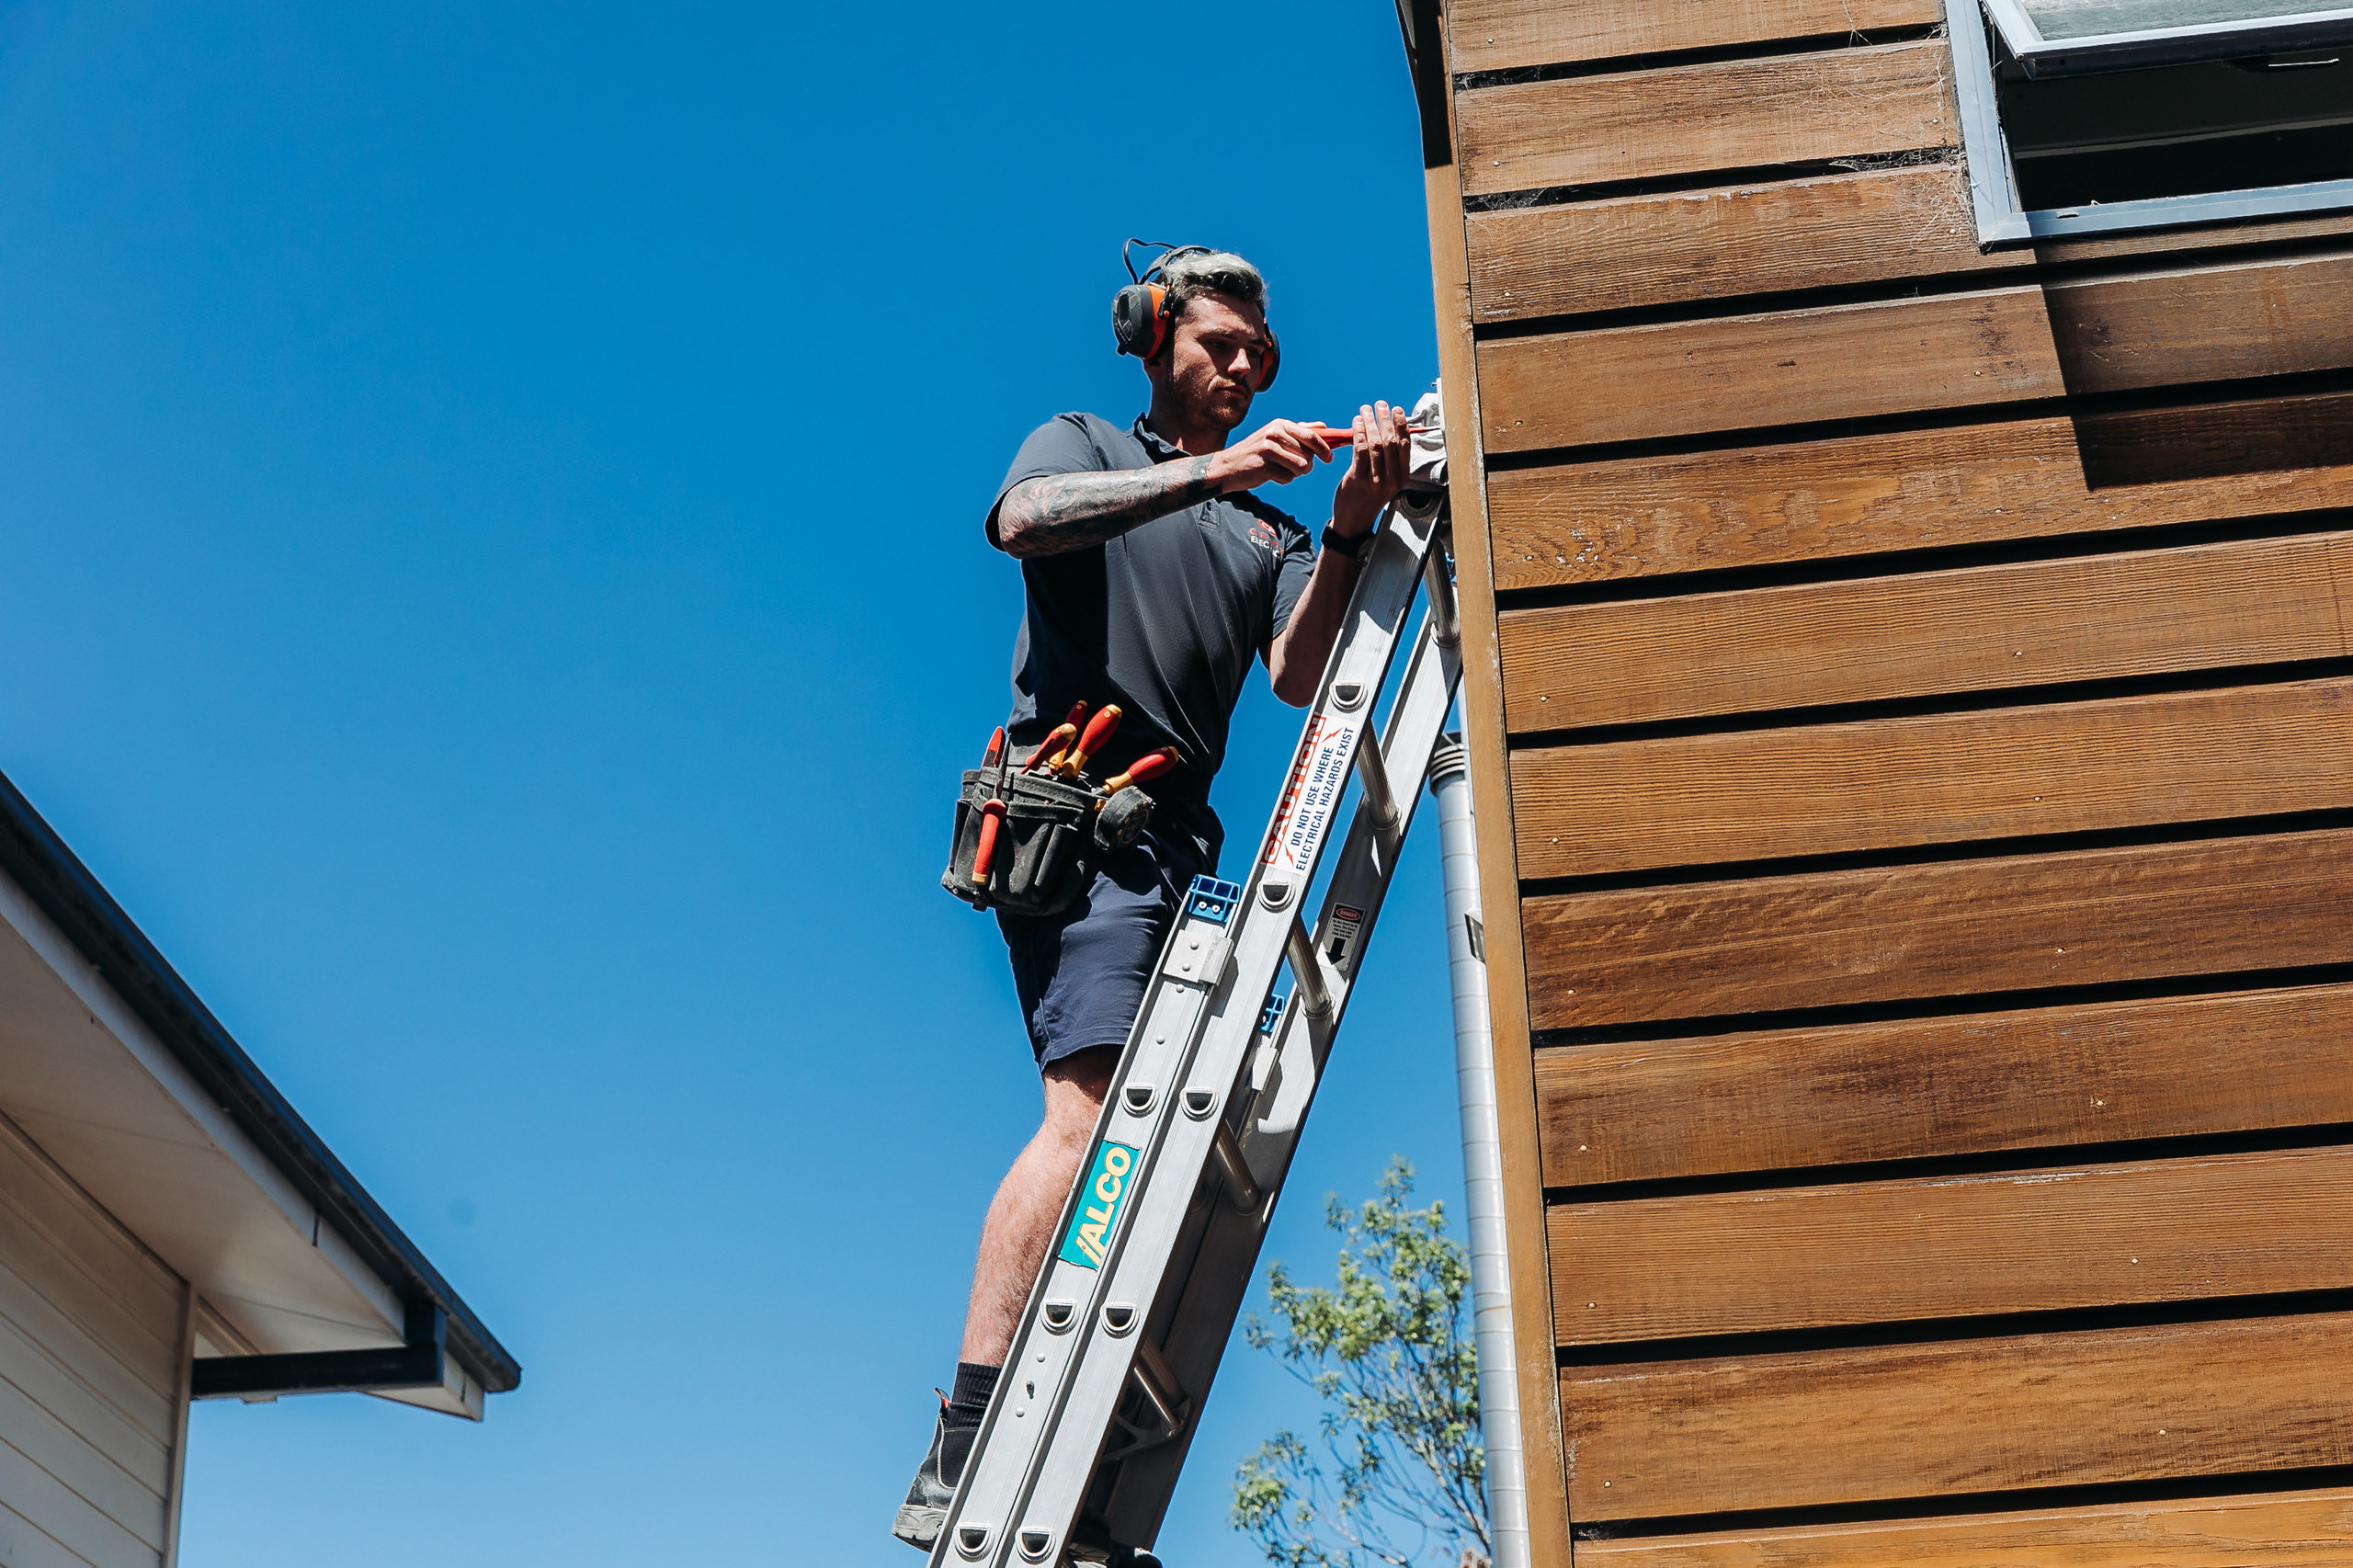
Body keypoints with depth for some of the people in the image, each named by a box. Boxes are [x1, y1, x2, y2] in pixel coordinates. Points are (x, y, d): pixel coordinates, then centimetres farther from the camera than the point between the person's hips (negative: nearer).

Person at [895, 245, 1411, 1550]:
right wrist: (1207, 471, -17)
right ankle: (960, 1468, -28)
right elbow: (1024, 520, -10)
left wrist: (1350, 530, -11)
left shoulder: (1263, 532, 26)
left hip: (1175, 841, 7)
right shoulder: (1081, 446, 16)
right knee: (1090, 1111, -23)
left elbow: (1299, 675, 5)